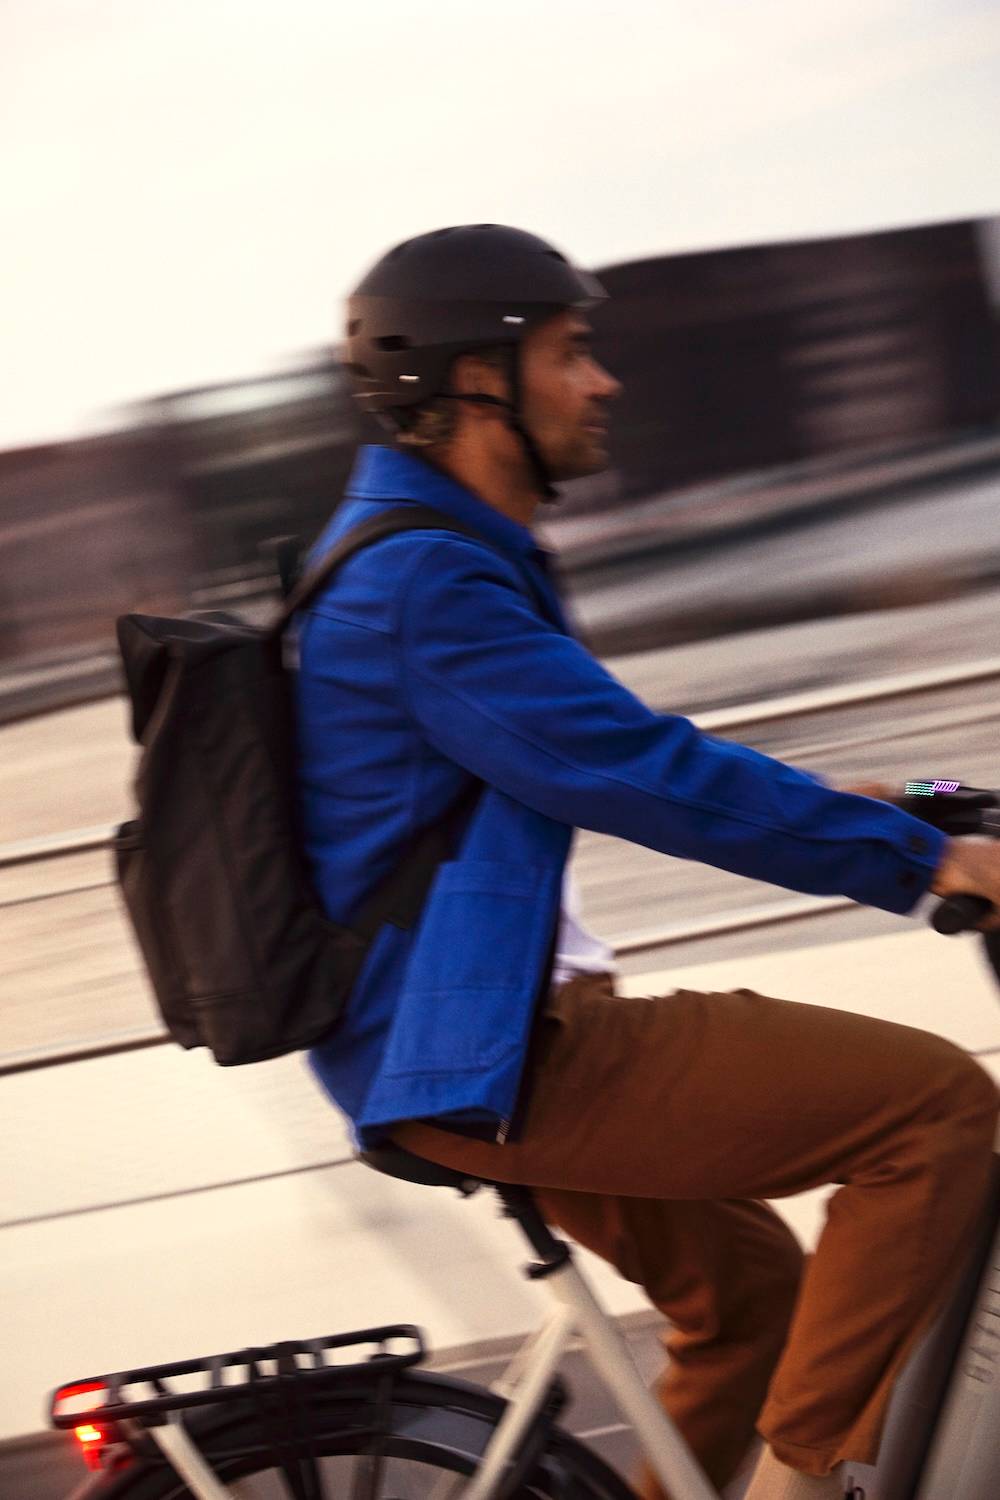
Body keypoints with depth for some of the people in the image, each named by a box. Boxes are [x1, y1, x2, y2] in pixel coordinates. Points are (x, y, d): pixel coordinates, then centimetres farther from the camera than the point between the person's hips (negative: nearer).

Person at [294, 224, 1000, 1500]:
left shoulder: (433, 555, 16)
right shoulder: (422, 583, -18)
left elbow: (621, 760, 24)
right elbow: (648, 776, -23)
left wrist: (834, 811, 20)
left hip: (458, 1045, 11)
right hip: (484, 1057, -11)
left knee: (753, 1289, 24)